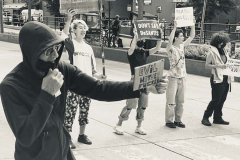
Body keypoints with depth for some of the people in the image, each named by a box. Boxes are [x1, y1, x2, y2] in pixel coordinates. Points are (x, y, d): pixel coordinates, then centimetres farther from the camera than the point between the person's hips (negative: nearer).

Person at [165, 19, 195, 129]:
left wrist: (193, 25, 1)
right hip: (173, 77, -6)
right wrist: (174, 28, -33)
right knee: (171, 101, -1)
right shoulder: (171, 48, -11)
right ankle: (169, 120, 8)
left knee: (180, 101, 11)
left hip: (183, 77, 6)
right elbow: (170, 40, -33)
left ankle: (178, 120, 20)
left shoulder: (182, 46, 7)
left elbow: (192, 37, 10)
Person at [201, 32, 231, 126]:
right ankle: (205, 118, 3)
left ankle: (217, 118, 20)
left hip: (225, 79, 7)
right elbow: (207, 65, -9)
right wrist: (218, 66, -21)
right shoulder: (212, 52, -7)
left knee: (222, 99, 10)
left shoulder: (224, 51, 14)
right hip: (217, 79, -7)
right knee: (216, 99, -7)